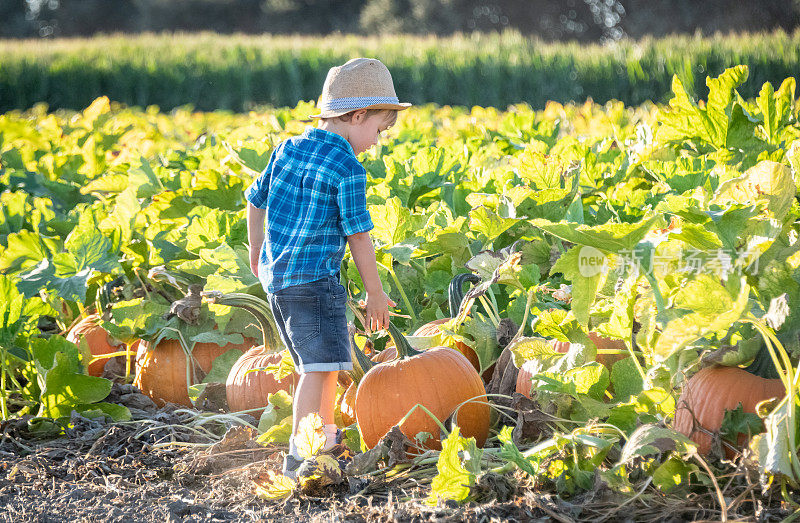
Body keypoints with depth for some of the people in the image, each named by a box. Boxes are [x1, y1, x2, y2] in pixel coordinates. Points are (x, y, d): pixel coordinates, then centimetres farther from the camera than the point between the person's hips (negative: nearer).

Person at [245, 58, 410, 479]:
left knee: (323, 360, 21)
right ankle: (297, 457, -13)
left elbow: (256, 201, 18)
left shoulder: (286, 150, 9)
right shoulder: (347, 170, -13)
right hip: (314, 278, -9)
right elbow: (358, 237, -10)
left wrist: (257, 254, 32)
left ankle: (329, 435, 35)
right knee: (318, 365, -8)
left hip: (275, 277, 9)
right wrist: (376, 294, -1)